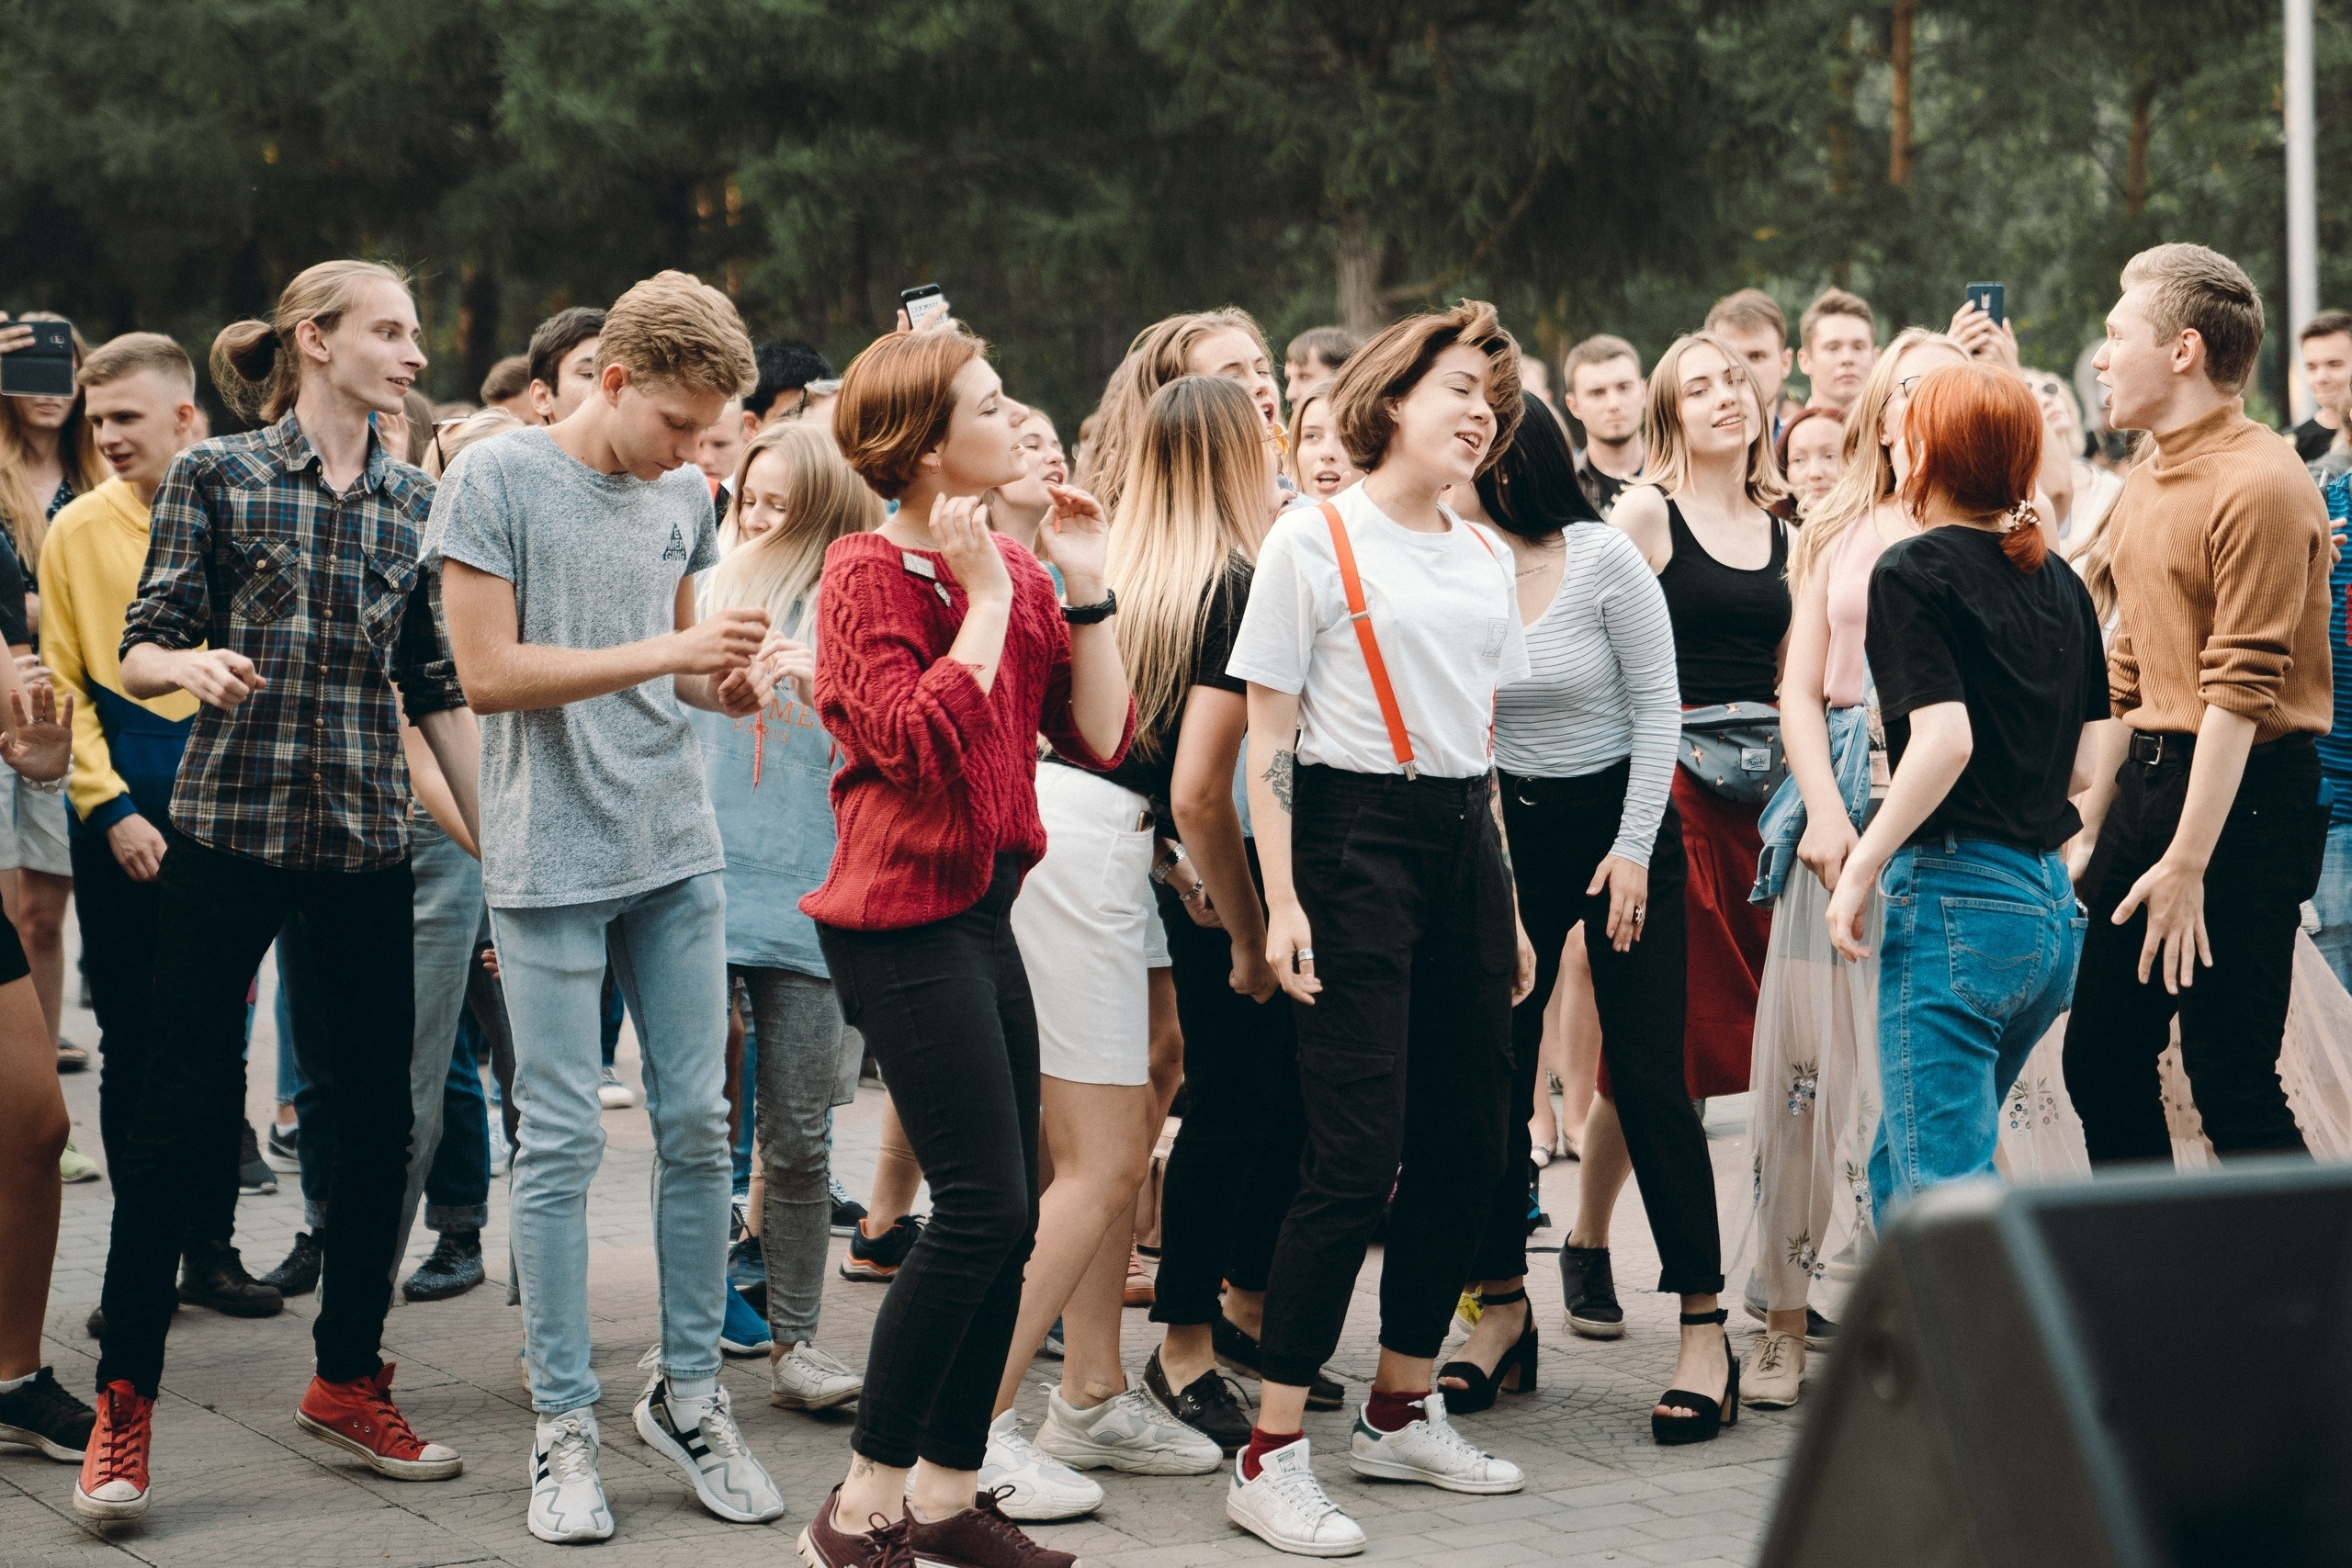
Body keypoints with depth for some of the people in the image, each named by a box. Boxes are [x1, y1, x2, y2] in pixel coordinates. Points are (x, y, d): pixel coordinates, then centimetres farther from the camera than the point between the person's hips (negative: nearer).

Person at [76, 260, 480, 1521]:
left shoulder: (414, 502, 10)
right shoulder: (215, 475, 0)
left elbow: (438, 689, 13)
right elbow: (140, 651, -1)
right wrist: (192, 664, -23)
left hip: (369, 840, 4)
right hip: (229, 826, -4)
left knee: (381, 1110, 5)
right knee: (183, 1102, -3)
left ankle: (348, 1378, 20)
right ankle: (125, 1399, 6)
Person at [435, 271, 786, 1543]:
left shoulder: (685, 496, 11)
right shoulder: (497, 478, -7)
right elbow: (488, 674, -13)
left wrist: (724, 682, -2)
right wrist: (665, 653, -17)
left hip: (676, 851, 5)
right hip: (552, 862, -5)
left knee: (697, 1124, 6)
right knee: (561, 1142, -2)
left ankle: (688, 1392, 18)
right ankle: (564, 1427, 6)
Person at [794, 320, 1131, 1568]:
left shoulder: (1013, 571, 13)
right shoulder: (869, 573, -9)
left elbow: (1100, 738, 8)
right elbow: (922, 742, -22)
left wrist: (1085, 589, 1)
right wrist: (985, 599, -15)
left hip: (983, 915, 8)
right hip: (903, 920, -8)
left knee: (1003, 1220, 9)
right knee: (981, 1206, -11)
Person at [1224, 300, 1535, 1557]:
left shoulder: (1483, 558, 14)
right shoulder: (1313, 539, -5)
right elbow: (1268, 737, -7)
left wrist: (1508, 906, 17)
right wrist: (1282, 900, -14)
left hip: (1465, 843, 7)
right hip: (1356, 839, -7)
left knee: (1465, 1145, 8)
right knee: (1358, 1155, -12)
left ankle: (1400, 1411, 23)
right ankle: (1271, 1454, -7)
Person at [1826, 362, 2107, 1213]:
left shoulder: (1912, 570, -7)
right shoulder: (2061, 581, 13)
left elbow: (1944, 739, -19)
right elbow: (2085, 763, 13)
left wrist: (1861, 868, -12)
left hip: (1956, 895, -8)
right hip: (2051, 903, 8)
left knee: (1942, 1184, -6)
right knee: (1903, 1164, 19)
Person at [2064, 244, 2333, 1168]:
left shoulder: (2260, 484, -14)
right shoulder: (2144, 487, 15)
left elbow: (2243, 689, -19)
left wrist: (2186, 864, -21)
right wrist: (2092, 826, 19)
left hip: (2243, 799, -9)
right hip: (2147, 779, 9)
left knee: (2231, 1084, -8)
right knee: (2100, 1062, 12)